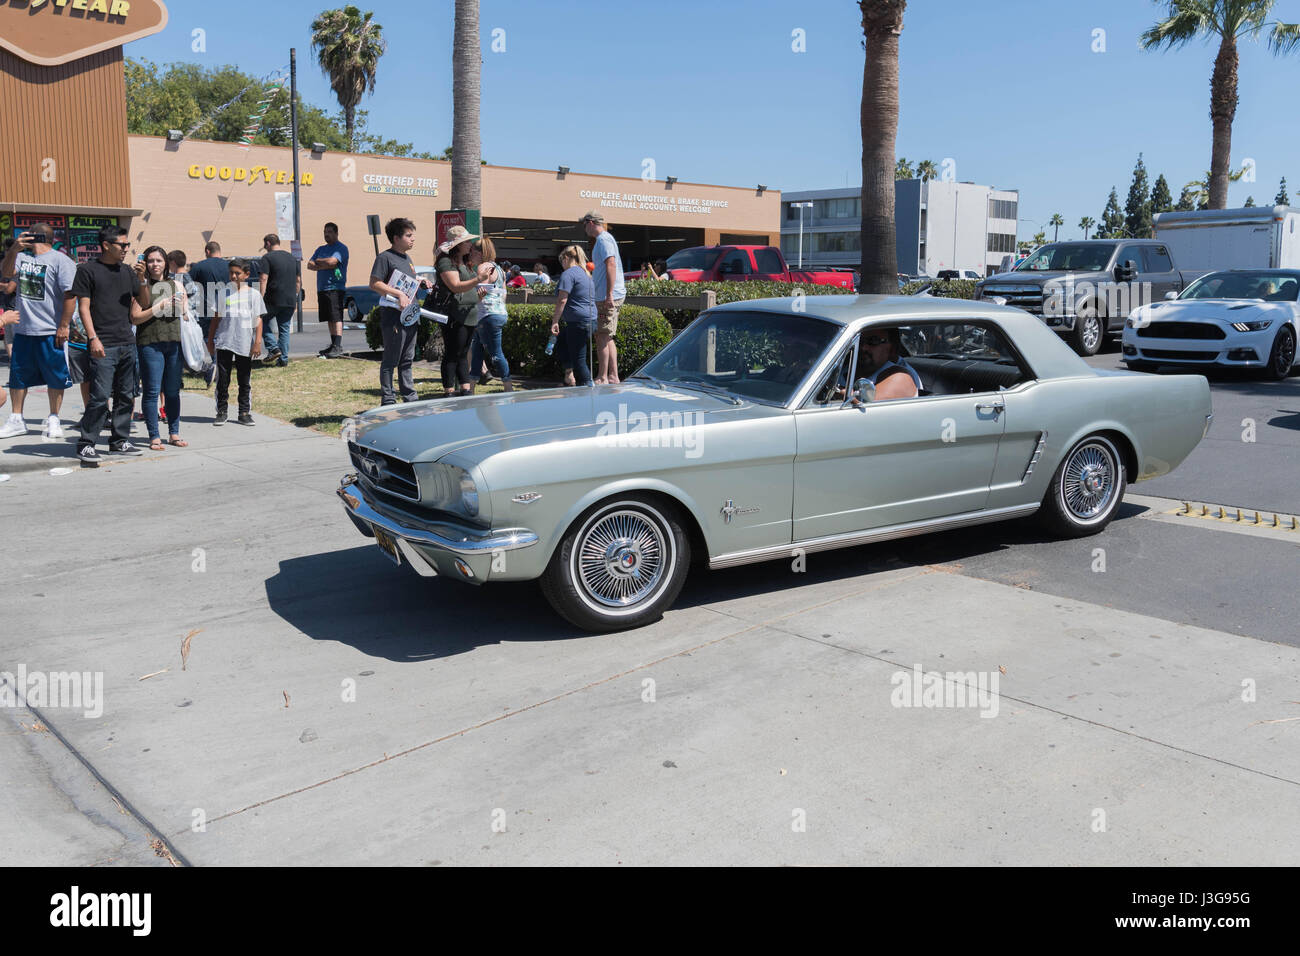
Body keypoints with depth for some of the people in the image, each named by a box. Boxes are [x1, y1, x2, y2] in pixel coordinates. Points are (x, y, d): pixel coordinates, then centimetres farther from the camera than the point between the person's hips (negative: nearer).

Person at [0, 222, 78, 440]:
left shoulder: (60, 261, -6)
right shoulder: (22, 257, 14)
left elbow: (70, 295, -11)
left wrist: (64, 326, -16)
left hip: (51, 332, -6)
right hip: (22, 330, 6)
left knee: (55, 378, 3)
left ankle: (53, 421, 15)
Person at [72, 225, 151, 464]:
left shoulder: (127, 271, 14)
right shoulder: (88, 270, -1)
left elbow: (144, 303, 17)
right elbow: (83, 307, -5)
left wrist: (142, 281, 0)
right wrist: (93, 338, -14)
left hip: (127, 344, 6)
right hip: (103, 346, -6)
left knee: (126, 396, 10)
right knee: (100, 397, -10)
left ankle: (120, 440, 22)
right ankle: (86, 444, -2)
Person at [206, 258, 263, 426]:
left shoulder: (253, 294, 5)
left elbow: (258, 320, 3)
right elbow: (217, 318, 14)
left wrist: (257, 342, -4)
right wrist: (210, 340, 12)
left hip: (245, 344, -1)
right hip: (223, 343, 1)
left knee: (245, 380, 5)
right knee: (222, 379, 2)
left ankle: (245, 413, 13)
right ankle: (221, 411, 11)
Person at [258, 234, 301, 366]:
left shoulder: (267, 258, -5)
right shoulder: (292, 258, 14)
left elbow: (263, 280, -13)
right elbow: (298, 281, 16)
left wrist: (260, 299, -14)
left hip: (273, 300, -5)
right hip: (290, 301, 5)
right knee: (284, 329, 10)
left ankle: (273, 349, -3)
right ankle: (283, 359, 8)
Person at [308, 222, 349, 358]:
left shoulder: (341, 248, -3)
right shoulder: (321, 249, 21)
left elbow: (332, 261, -18)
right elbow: (310, 265, 13)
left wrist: (318, 262, 0)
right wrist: (324, 265, -7)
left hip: (335, 289, -8)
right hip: (322, 289, 8)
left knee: (336, 318, -12)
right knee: (330, 319, 10)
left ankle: (338, 347, -16)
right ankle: (333, 344, 15)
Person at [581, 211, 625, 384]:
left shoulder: (603, 240, -11)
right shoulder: (604, 239, 20)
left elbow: (611, 265, -22)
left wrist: (609, 295, -25)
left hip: (608, 298, -10)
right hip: (608, 297, 10)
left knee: (602, 337, -7)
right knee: (607, 338, 12)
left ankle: (602, 378, -4)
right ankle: (613, 377, 16)